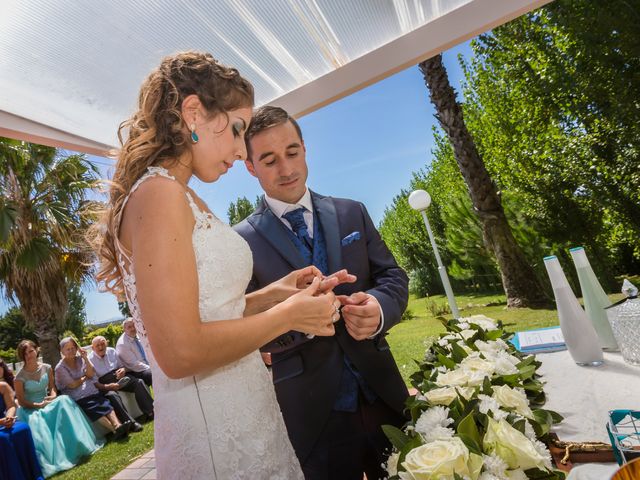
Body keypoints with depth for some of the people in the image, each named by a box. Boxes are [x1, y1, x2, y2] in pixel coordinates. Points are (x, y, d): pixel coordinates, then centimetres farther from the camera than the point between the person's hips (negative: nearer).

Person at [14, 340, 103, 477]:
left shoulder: (46, 368, 1)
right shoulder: (20, 377, -10)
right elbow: (21, 401, -6)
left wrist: (53, 396, -12)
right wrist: (39, 405, -16)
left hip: (47, 402, 3)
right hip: (30, 409, -3)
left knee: (64, 400, -29)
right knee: (35, 422, -37)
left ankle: (77, 445, -27)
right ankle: (48, 459, -30)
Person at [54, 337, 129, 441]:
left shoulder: (80, 358, 13)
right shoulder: (60, 368, 1)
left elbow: (91, 374, 3)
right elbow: (73, 385, -6)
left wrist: (85, 358, -3)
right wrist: (85, 377, 7)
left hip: (92, 392, 4)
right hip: (78, 399, -4)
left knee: (106, 404, -24)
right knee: (93, 410, -29)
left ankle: (117, 425, -44)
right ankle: (114, 429, -43)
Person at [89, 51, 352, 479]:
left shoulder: (185, 199, 9)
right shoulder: (159, 192, -19)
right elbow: (180, 351, -25)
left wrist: (272, 294, 2)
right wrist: (287, 314, -15)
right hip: (214, 436, -8)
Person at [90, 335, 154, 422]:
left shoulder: (111, 351, 9)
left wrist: (123, 370, -6)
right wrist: (107, 387, -25)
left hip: (119, 377, 4)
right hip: (105, 385, -4)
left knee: (139, 382, -21)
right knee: (112, 395, -37)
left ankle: (151, 412, -23)